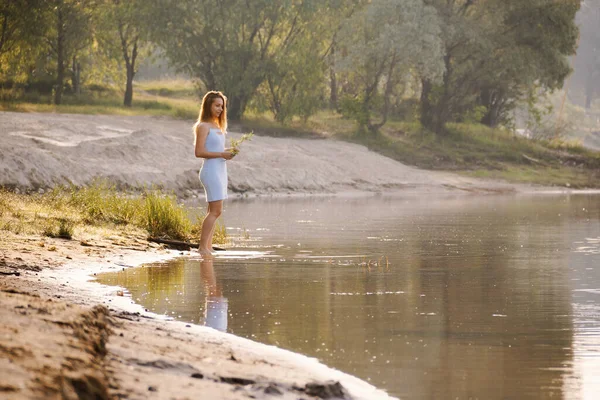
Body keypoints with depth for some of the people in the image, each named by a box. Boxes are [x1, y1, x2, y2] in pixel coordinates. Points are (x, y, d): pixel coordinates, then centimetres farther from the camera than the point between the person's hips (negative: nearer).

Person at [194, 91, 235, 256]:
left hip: (221, 169, 9)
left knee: (213, 211, 7)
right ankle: (202, 247, -11)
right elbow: (199, 152, -16)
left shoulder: (217, 126, 17)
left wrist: (227, 152, 5)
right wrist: (221, 154, -17)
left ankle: (208, 247, 8)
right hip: (211, 170, -9)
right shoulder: (203, 126, -9)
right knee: (216, 210, -12)